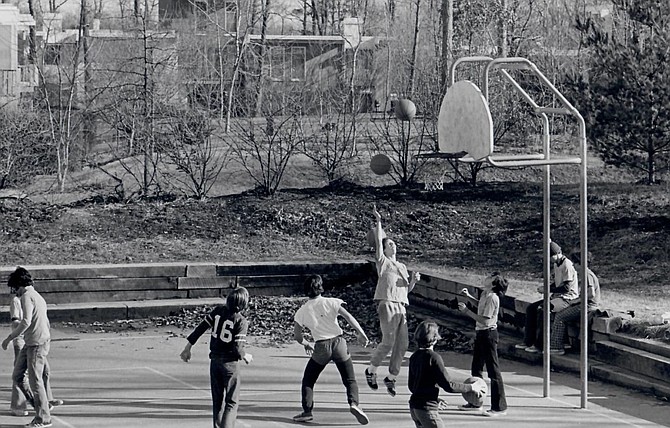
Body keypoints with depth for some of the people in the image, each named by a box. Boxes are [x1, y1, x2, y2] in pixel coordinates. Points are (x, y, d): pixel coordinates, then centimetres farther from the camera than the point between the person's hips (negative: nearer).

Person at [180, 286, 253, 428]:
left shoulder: (218, 310, -1)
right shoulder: (241, 322, -16)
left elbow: (201, 328, 1)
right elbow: (238, 348, -19)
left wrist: (188, 347, 8)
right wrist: (245, 356, 3)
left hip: (214, 360, 5)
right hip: (229, 363, -5)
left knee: (217, 401, 17)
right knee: (231, 402, 1)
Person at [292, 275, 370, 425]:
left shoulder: (302, 311, 3)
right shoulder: (331, 302, 0)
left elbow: (297, 336, 6)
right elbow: (349, 317, -10)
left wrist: (306, 344, 24)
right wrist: (361, 334, -8)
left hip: (321, 348, 0)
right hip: (338, 343, 0)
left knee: (308, 380, 18)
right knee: (350, 380, 7)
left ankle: (307, 411, 8)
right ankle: (353, 403, -18)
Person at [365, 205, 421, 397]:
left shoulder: (402, 266, 25)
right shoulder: (383, 262, 7)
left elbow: (408, 289, 25)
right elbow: (378, 241, -5)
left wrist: (414, 280, 5)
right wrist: (378, 222, -9)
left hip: (401, 307, 7)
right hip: (387, 304, -7)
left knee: (402, 344, 0)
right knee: (388, 342, -15)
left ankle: (391, 377, 10)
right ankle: (371, 370, 4)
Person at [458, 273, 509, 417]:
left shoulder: (492, 298, -21)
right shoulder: (484, 294, 7)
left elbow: (485, 320, -25)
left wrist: (466, 311, -20)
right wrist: (469, 296, 17)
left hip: (488, 334, -10)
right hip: (481, 333, 10)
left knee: (493, 370, -5)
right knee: (476, 368, 18)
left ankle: (500, 407, 0)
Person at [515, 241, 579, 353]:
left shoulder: (567, 265, -18)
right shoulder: (556, 264, 13)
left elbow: (566, 287, -23)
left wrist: (548, 289, -19)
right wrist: (545, 288, 3)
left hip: (567, 298, -10)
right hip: (557, 296, 10)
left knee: (542, 310, -30)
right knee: (531, 308, 2)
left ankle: (539, 345, -25)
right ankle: (528, 341, 3)